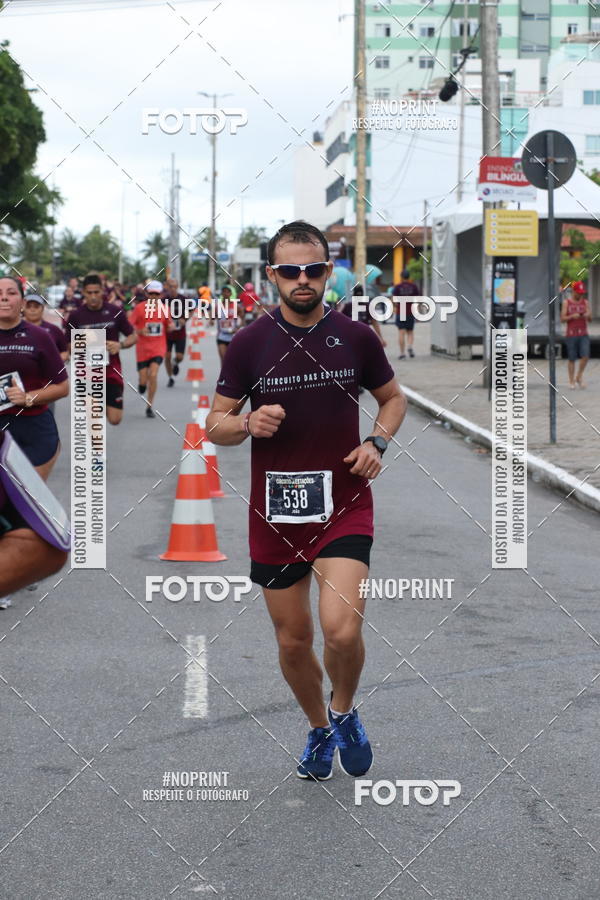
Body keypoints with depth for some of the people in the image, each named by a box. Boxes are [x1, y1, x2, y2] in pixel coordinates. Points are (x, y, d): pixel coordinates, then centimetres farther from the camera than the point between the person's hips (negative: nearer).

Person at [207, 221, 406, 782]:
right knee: (293, 642, 10)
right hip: (274, 512, 1)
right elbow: (215, 424, 4)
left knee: (341, 628, -19)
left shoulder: (356, 337, 0)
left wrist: (377, 442, -4)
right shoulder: (249, 343, -1)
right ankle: (319, 730, 38)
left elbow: (392, 398, 16)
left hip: (344, 504, -1)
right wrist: (249, 424, -18)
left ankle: (344, 712, 13)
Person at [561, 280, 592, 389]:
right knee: (572, 359, 0)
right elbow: (562, 319, -3)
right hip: (571, 334, -2)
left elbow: (590, 319, 7)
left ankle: (579, 376, 6)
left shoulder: (585, 302, 8)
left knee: (585, 355, -13)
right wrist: (572, 316, -19)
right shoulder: (566, 302, 1)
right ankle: (572, 381, 10)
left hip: (584, 334, 2)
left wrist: (588, 316, -16)